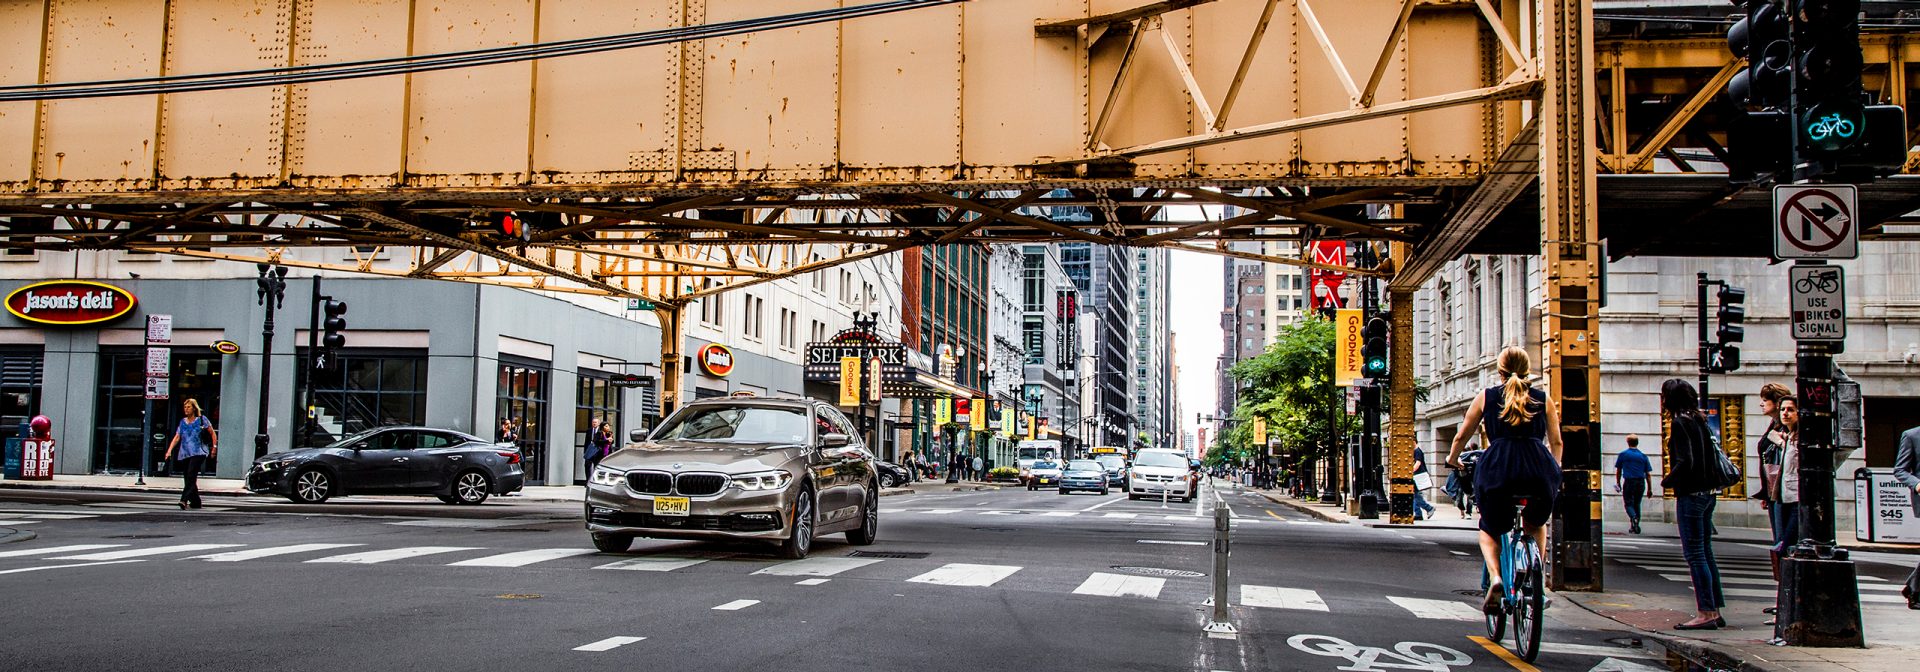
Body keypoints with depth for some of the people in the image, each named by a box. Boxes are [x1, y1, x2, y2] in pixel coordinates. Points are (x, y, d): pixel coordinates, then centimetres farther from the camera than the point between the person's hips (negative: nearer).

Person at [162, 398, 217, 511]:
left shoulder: (202, 419, 4)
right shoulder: (182, 422, 15)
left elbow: (213, 433, 8)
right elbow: (176, 438, 9)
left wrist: (214, 446, -1)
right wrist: (169, 451, -3)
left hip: (198, 453, -5)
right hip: (184, 454, 5)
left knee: (191, 476, -20)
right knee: (188, 478, 6)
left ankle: (184, 500, -29)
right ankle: (195, 502, 18)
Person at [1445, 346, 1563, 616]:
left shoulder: (1486, 397, 13)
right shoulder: (1543, 399, 15)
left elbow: (1462, 436, 19)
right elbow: (1556, 442, 19)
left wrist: (1452, 459, 39)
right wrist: (1553, 470, 39)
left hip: (1497, 466, -1)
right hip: (1539, 468, 1)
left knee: (1489, 530, 21)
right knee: (1536, 525, 31)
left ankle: (1495, 578, -5)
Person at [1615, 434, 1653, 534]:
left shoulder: (1623, 454, 2)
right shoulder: (1643, 456, 6)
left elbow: (1618, 471, 8)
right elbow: (1648, 474, 5)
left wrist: (1618, 483, 20)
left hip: (1628, 482, -2)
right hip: (1640, 483, 2)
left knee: (1629, 504, 1)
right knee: (1637, 504, 15)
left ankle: (1633, 518, -30)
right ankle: (1635, 527, 16)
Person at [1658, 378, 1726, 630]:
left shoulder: (1680, 423, -13)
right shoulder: (1699, 421, 13)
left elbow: (1685, 461, -20)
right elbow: (1711, 458, 17)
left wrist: (1667, 480, -6)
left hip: (1690, 495, -9)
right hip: (1706, 493, 9)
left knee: (1694, 554, -6)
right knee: (1705, 553, 13)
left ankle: (1706, 613, -6)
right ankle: (1714, 611, 16)